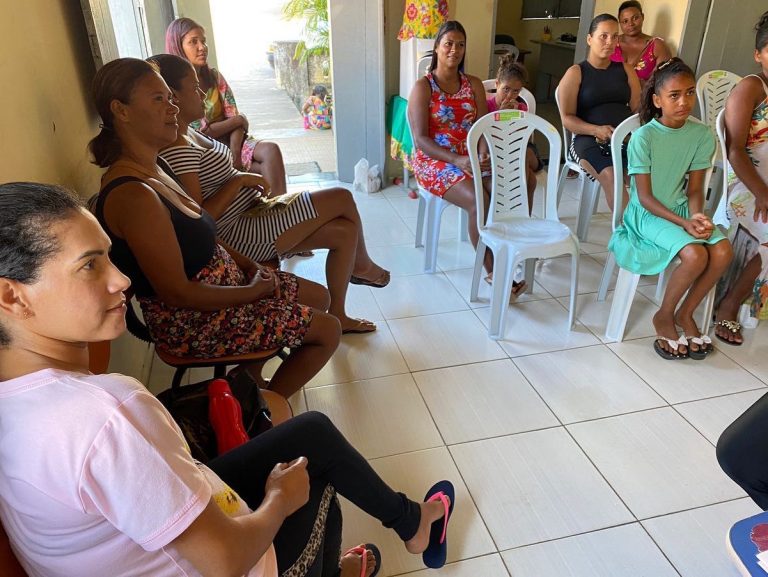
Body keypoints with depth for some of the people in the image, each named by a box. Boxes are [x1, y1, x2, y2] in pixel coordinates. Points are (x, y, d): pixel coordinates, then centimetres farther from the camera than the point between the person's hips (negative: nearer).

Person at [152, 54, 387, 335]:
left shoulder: (187, 133, 9)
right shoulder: (176, 149, -22)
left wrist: (242, 179, 4)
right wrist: (239, 180, -20)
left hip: (250, 212, 11)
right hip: (239, 235, -11)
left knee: (344, 231, 4)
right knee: (342, 199, -5)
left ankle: (337, 316, 18)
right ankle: (362, 264, 24)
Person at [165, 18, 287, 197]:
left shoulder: (214, 76, 8)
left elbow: (233, 117, 0)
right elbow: (201, 131, -13)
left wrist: (235, 153, -16)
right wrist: (240, 120, -4)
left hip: (230, 141, 5)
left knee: (271, 150, -24)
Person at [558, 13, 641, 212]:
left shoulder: (626, 70, 20)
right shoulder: (575, 73, 7)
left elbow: (637, 108, 15)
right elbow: (567, 119, -2)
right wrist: (597, 130, -19)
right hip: (589, 139, -4)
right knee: (611, 176, -35)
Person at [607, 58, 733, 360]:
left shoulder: (702, 135, -1)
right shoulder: (643, 137, -15)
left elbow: (695, 189, 4)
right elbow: (645, 197, -15)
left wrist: (696, 216, -17)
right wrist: (683, 223, -23)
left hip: (681, 209, 5)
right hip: (648, 213, -5)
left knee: (723, 251, -20)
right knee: (695, 255, -28)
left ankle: (685, 313, 3)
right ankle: (664, 316, -2)